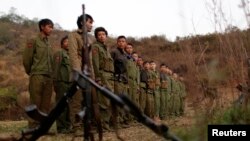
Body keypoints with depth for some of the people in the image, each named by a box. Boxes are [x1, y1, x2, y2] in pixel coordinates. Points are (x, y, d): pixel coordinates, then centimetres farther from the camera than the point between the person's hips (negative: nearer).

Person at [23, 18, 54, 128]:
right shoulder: (33, 41, -1)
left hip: (48, 78, 6)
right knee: (35, 104, -6)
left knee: (46, 105, 3)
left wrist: (51, 74, 11)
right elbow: (26, 59, -1)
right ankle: (33, 128, -4)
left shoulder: (49, 44, 18)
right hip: (37, 77, -6)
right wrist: (31, 73, 7)